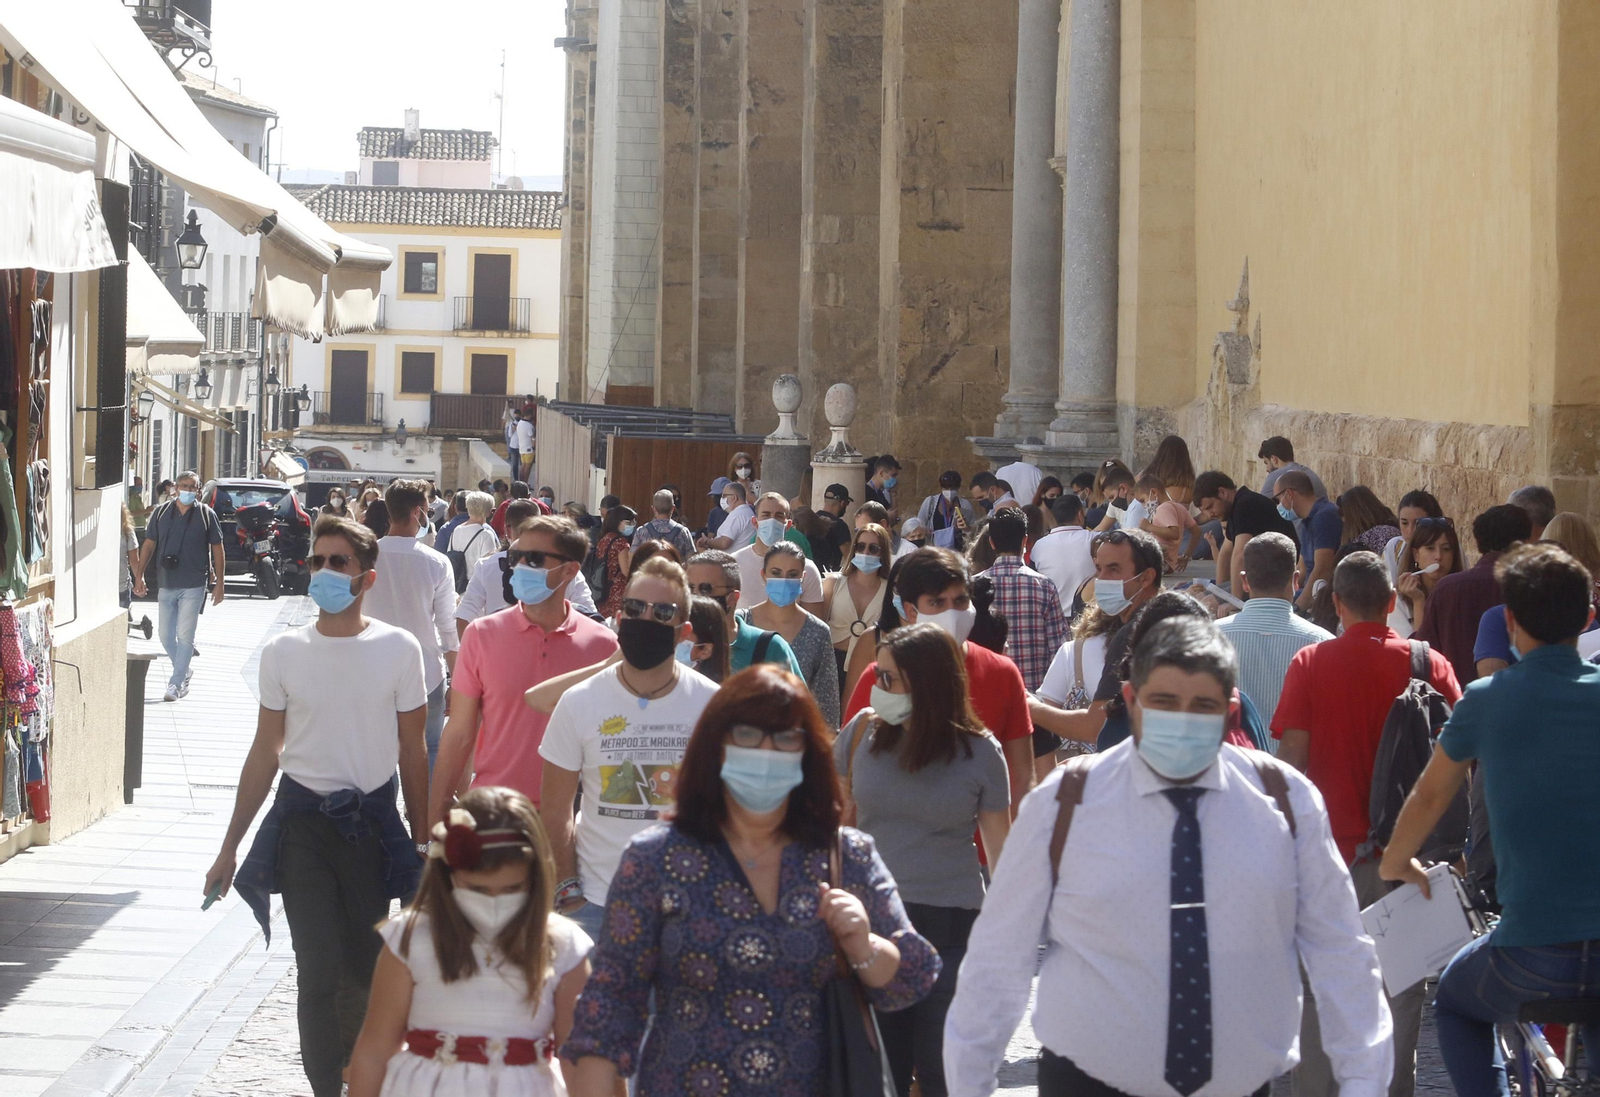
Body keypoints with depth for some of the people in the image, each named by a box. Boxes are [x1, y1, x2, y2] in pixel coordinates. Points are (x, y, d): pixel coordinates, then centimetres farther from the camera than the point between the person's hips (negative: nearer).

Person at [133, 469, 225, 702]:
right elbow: (149, 544, 9)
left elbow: (217, 549, 3)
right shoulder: (161, 513, 6)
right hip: (166, 584, 3)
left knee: (184, 636, -5)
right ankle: (183, 672, 29)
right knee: (166, 636, 8)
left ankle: (176, 684, 0)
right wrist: (139, 575, 2)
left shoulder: (206, 515, 0)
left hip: (193, 586, -3)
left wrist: (219, 583, 0)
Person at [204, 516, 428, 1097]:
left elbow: (412, 753, 3)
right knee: (319, 972, -7)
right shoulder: (283, 651, -1)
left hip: (373, 821, 0)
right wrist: (229, 848, 6)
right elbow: (265, 753, 6)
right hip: (302, 822, 0)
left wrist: (424, 844, 4)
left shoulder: (398, 649, -3)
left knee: (364, 970, 9)